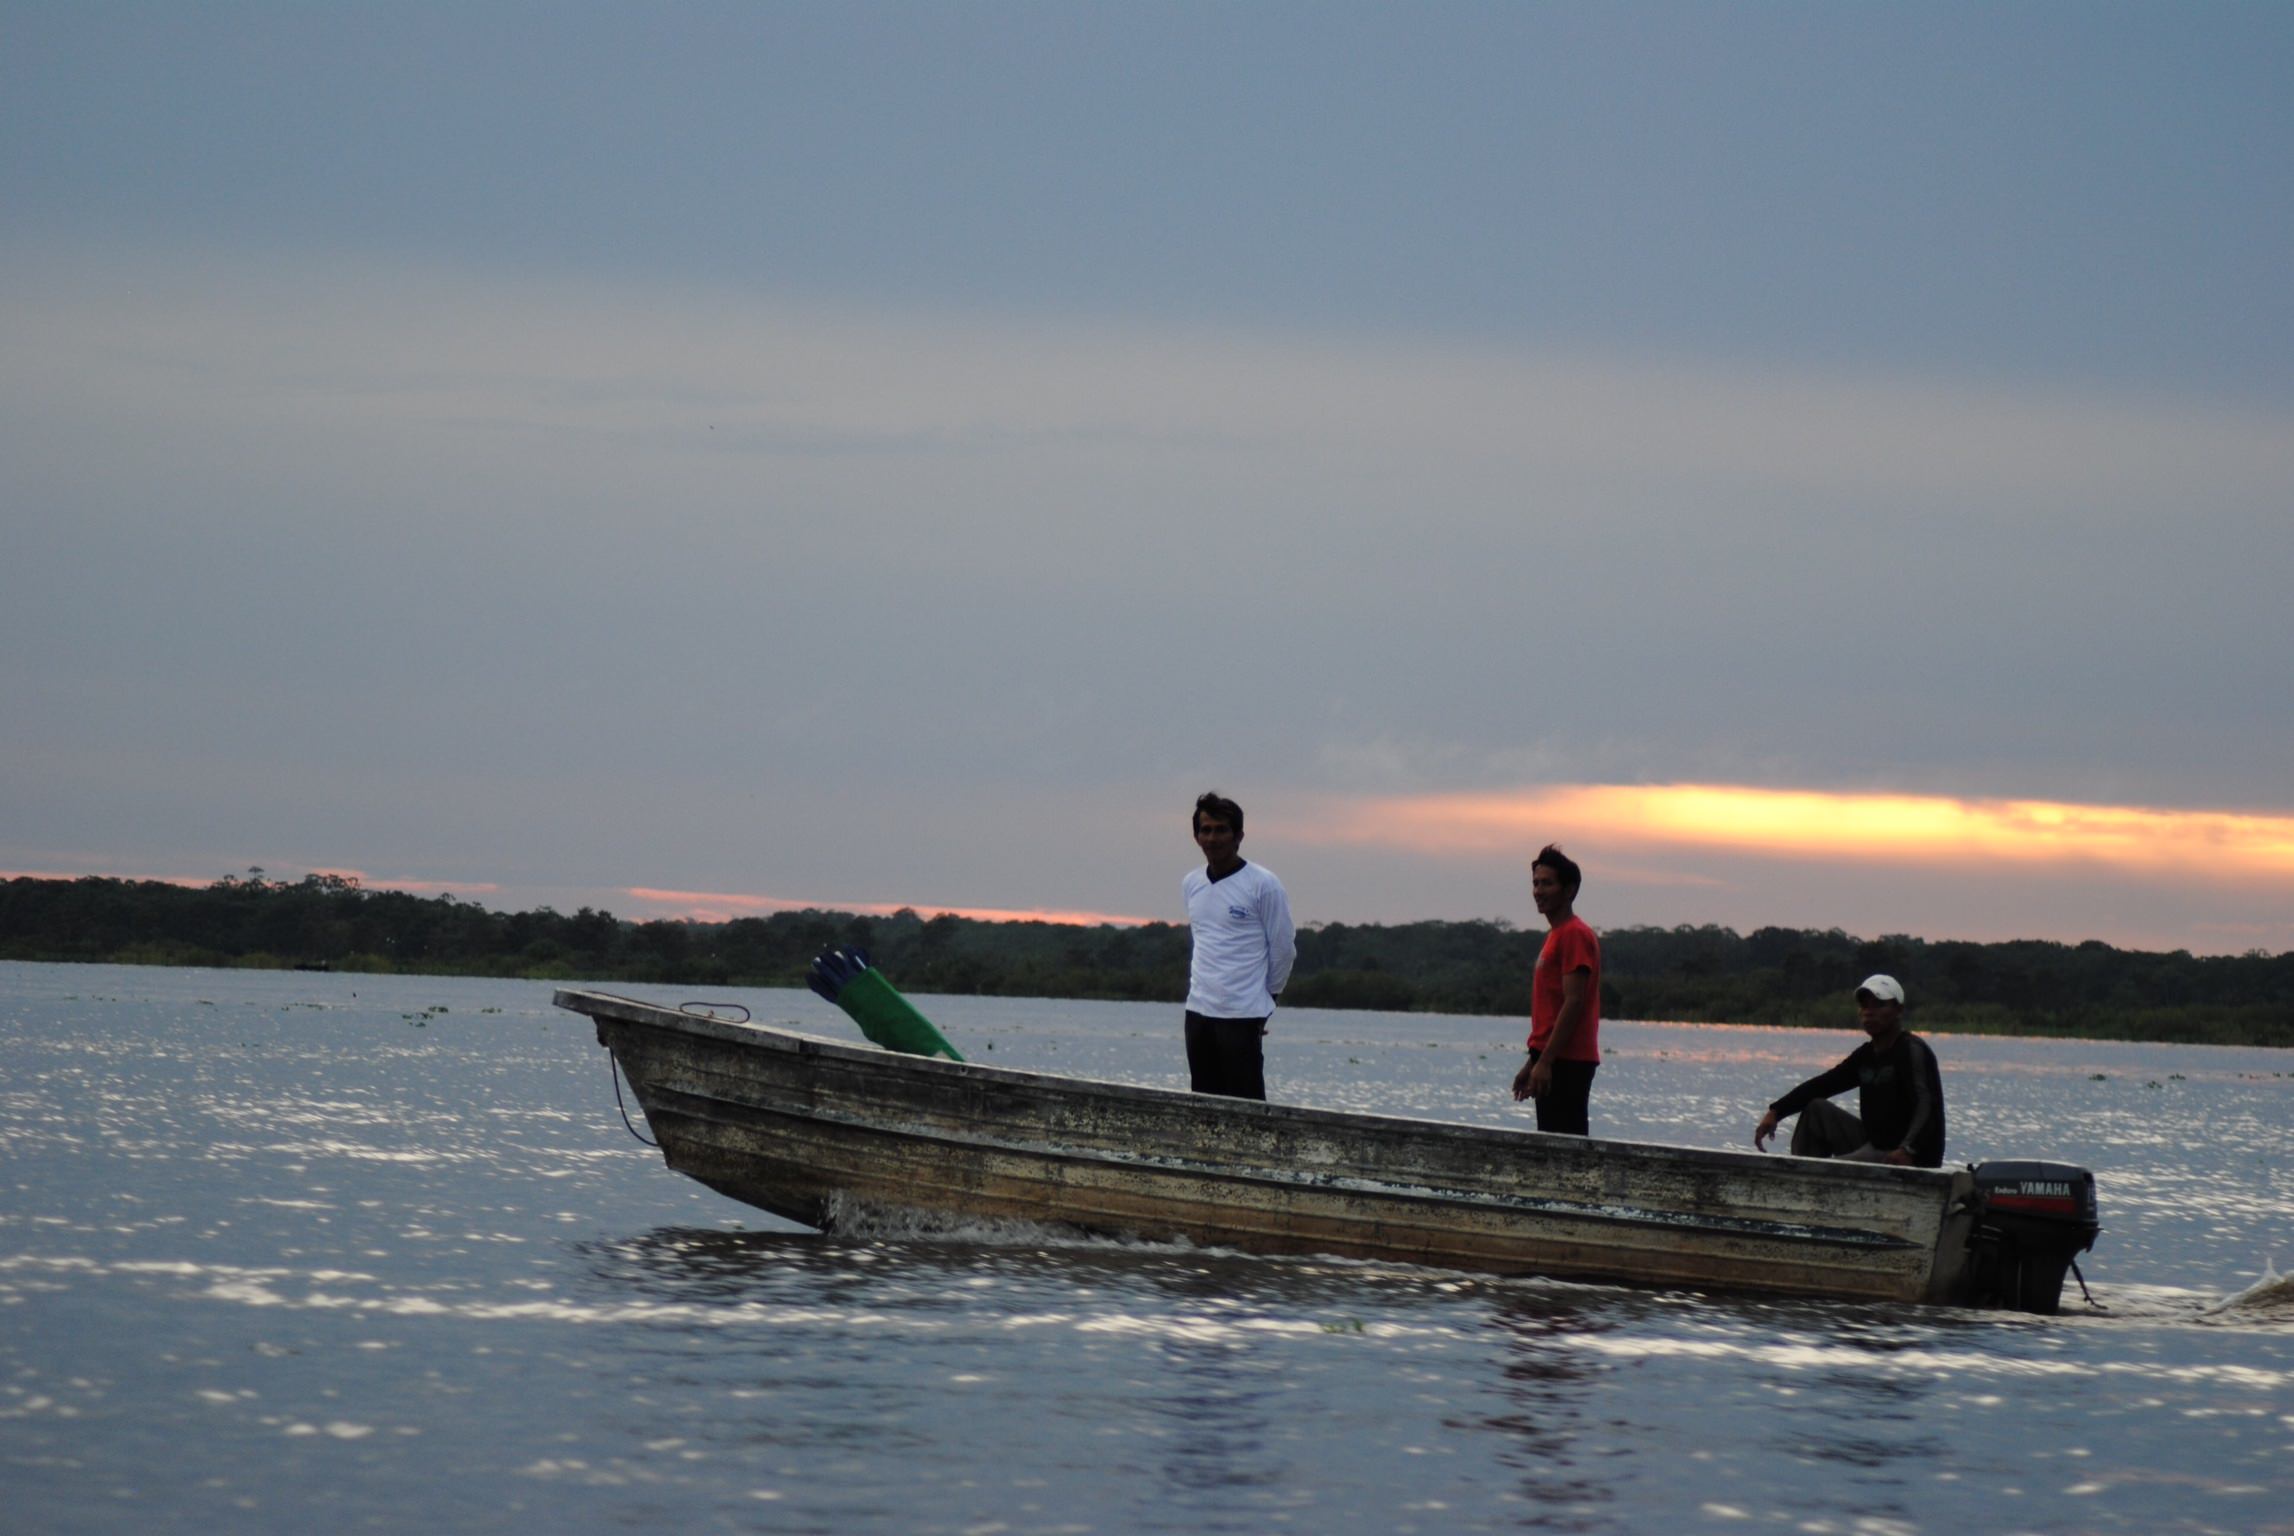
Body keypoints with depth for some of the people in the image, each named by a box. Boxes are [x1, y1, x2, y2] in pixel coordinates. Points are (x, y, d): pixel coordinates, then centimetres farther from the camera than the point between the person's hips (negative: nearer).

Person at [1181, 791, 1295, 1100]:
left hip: (1243, 1017, -6)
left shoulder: (1262, 885, -8)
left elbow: (1284, 948, -1)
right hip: (1198, 1013, 6)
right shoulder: (1190, 884, 11)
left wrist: (1267, 996, 6)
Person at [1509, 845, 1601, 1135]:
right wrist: (1532, 1063, 22)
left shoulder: (1574, 935, -11)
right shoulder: (1556, 935, 20)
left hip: (1567, 1063, -10)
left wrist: (1545, 1062, -22)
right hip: (1553, 1061, 10)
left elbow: (1573, 1003, -19)